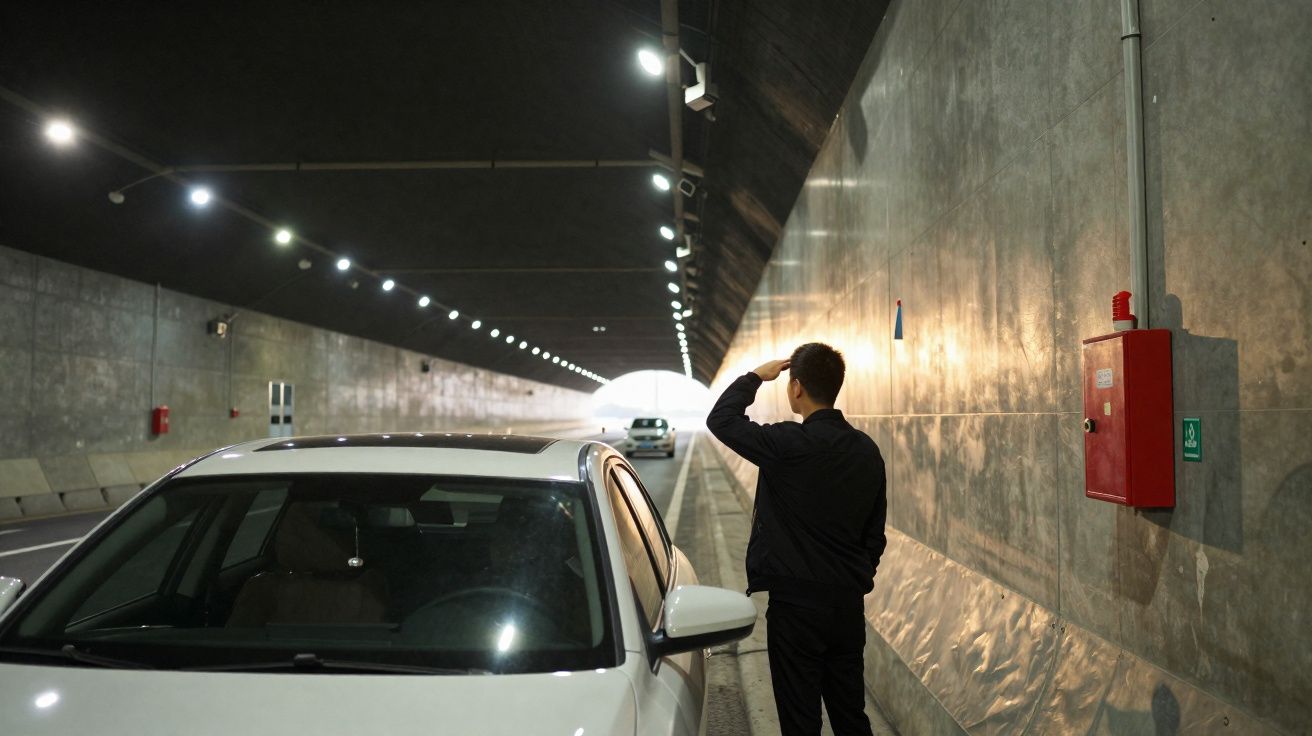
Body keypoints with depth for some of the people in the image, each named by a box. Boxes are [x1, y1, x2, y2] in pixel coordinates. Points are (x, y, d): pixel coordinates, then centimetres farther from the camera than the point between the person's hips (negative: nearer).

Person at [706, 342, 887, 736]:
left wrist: (756, 376, 4)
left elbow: (721, 419, -7)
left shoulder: (788, 445, -18)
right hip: (849, 602, 6)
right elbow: (875, 531, 11)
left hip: (796, 603, -6)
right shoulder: (867, 450, 3)